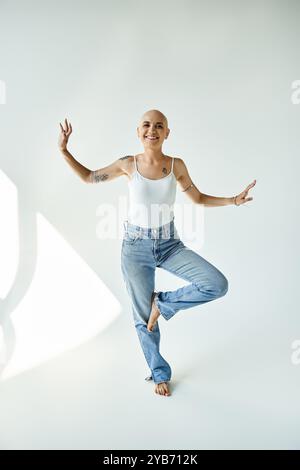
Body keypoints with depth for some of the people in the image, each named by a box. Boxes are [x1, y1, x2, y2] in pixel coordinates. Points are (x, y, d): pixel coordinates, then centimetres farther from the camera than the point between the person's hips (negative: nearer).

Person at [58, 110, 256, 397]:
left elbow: (198, 198, 11)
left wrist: (232, 201, -2)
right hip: (136, 247, -1)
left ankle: (163, 302, 5)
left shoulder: (177, 165, -2)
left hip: (169, 245, 2)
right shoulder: (129, 164, -4)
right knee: (144, 317, 7)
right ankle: (160, 373, 33)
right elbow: (89, 177, 10)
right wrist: (64, 151, 0)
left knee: (218, 285, -18)